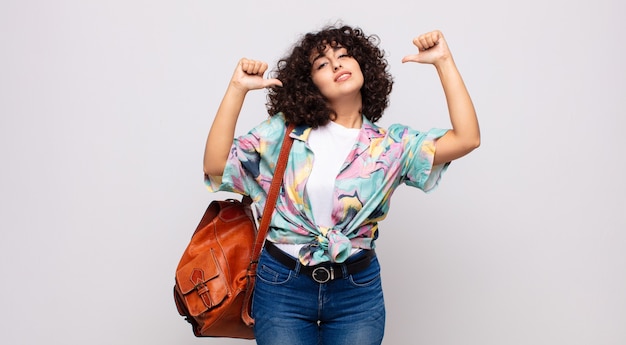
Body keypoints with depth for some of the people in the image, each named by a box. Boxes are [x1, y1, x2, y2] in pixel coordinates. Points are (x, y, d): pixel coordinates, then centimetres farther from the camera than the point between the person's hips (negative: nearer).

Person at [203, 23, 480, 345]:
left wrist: (443, 61, -12)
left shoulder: (391, 144, -1)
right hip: (282, 283, 0)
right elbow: (216, 165, -10)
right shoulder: (283, 131, -1)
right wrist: (237, 88, -16)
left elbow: (467, 139, -11)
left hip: (357, 290, 1)